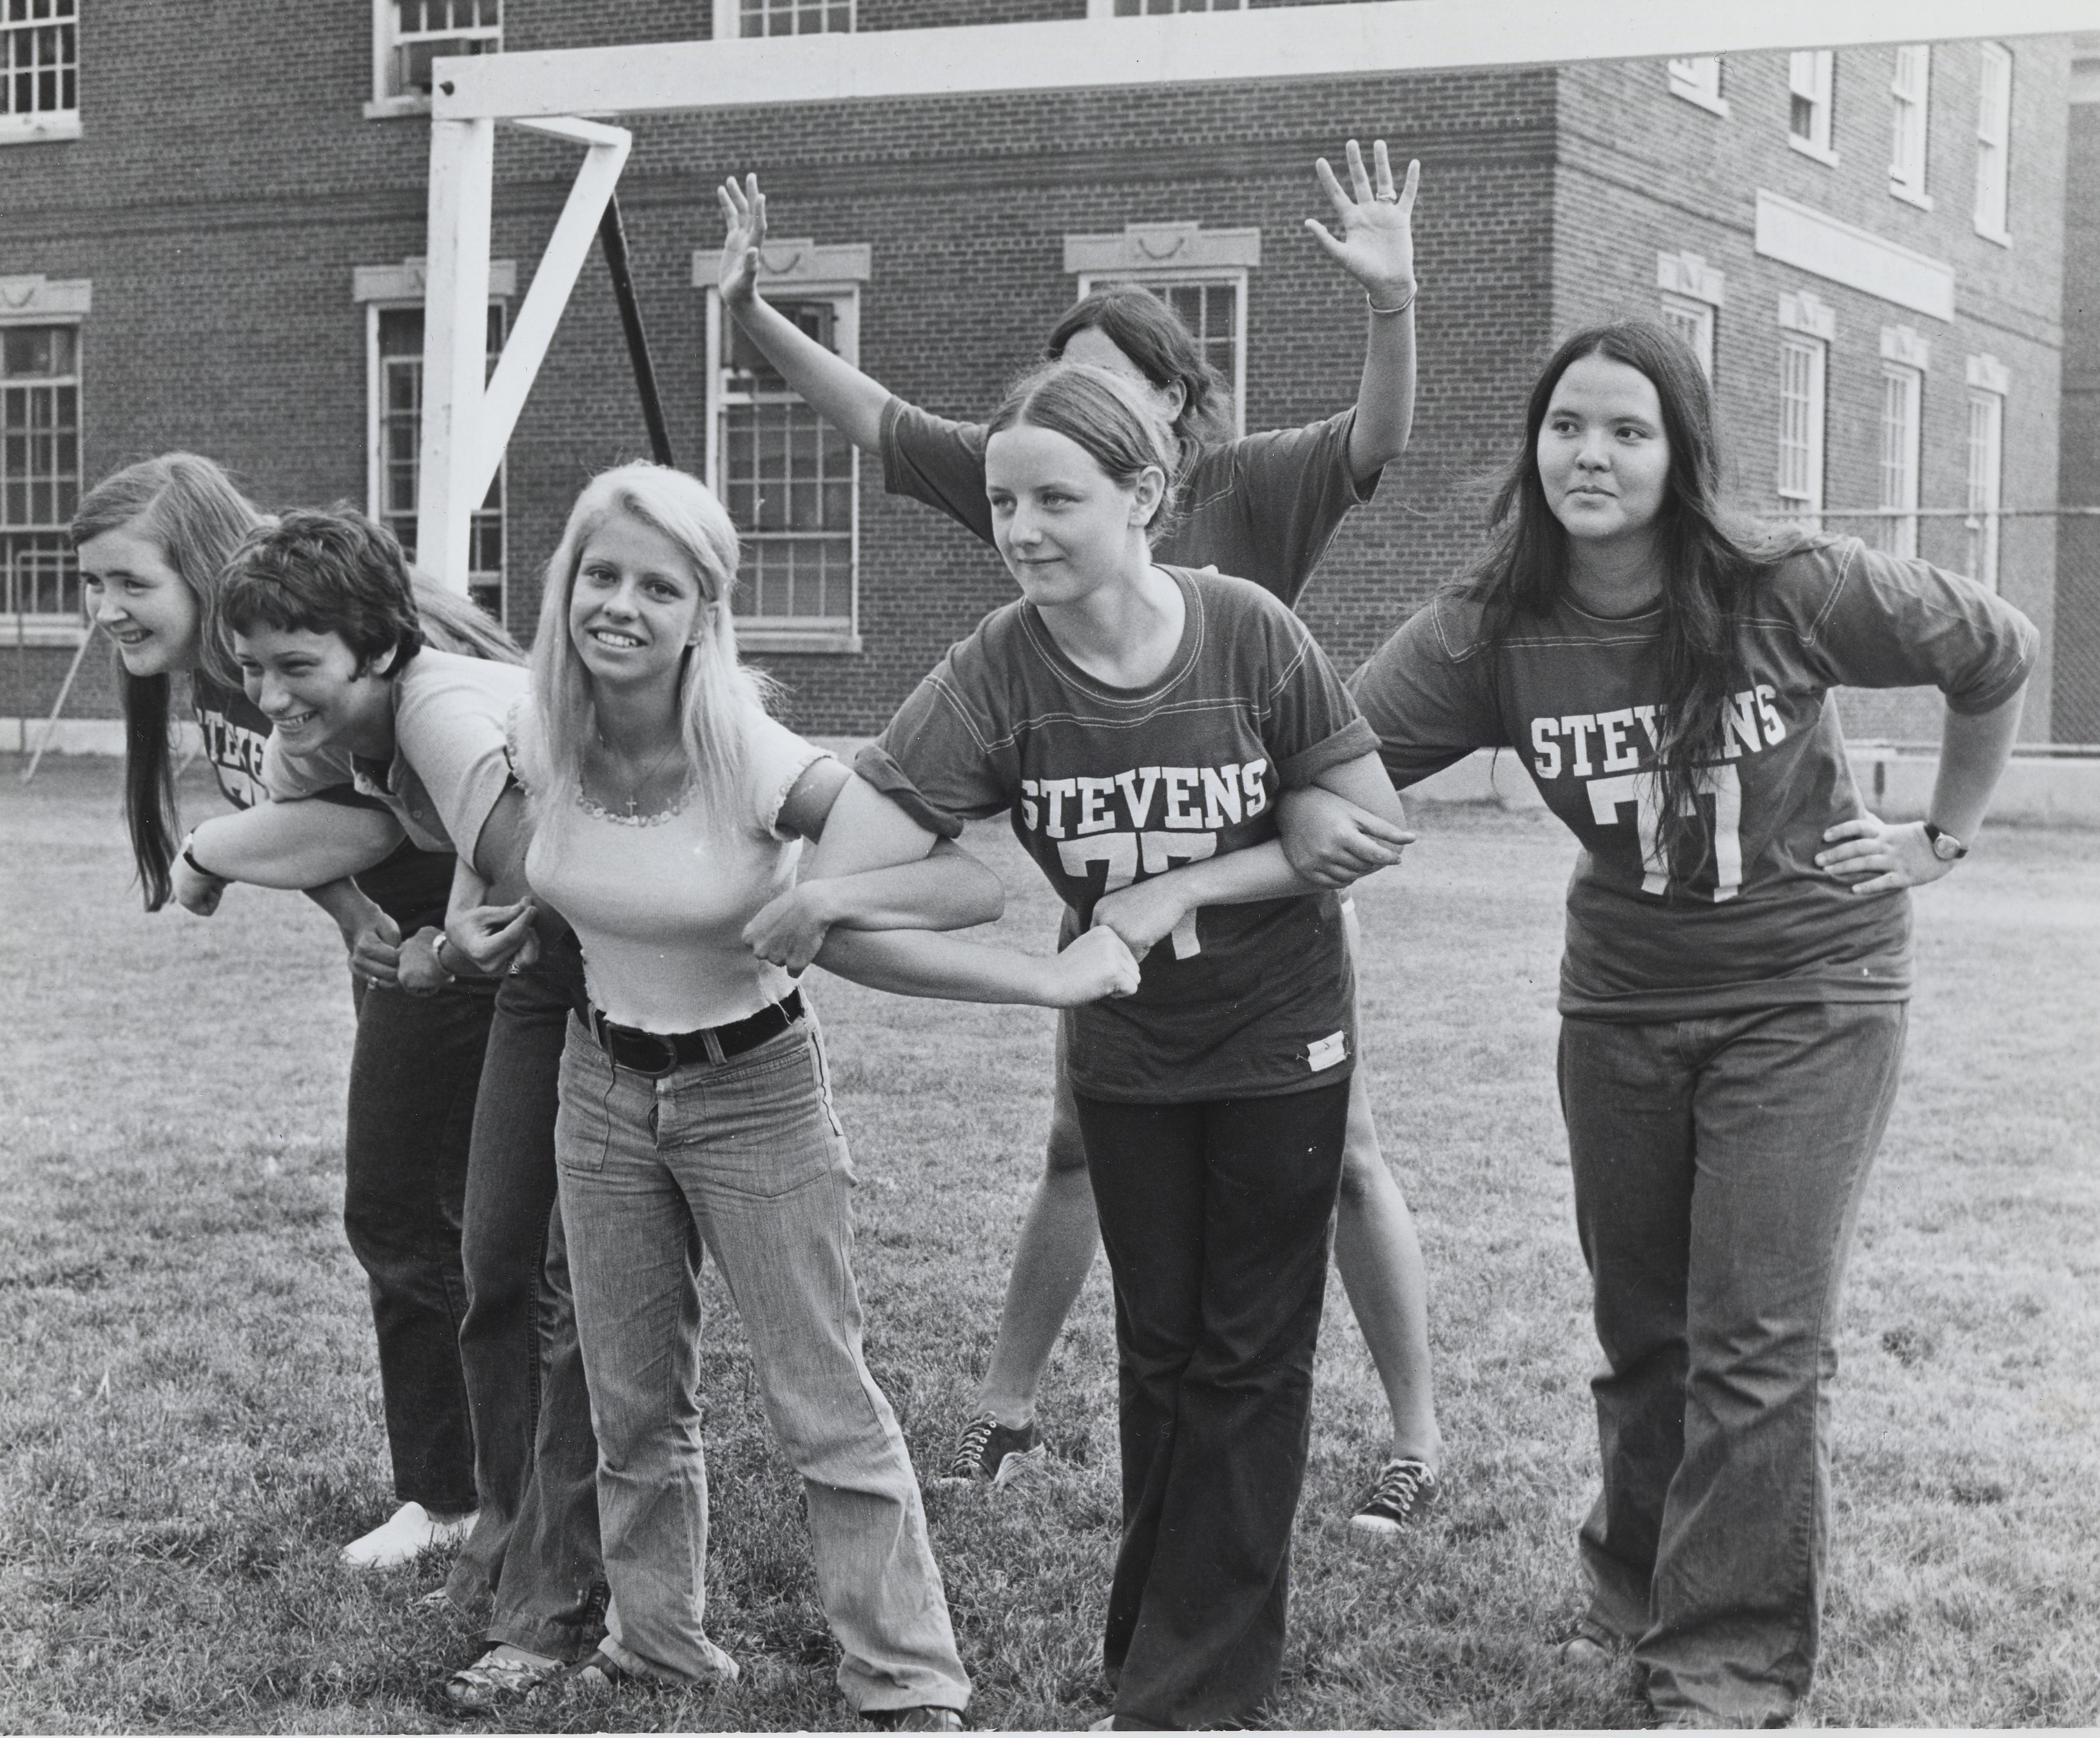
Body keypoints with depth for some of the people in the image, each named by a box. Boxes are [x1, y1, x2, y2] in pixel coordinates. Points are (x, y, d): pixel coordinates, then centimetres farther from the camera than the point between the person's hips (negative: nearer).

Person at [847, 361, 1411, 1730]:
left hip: (1279, 1038, -2)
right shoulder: (998, 671, -19)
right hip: (1125, 1050, 2)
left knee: (1248, 1356, 5)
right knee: (1159, 1347, 15)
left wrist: (1186, 889, -23)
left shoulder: (1249, 633, -22)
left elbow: (1375, 827, -16)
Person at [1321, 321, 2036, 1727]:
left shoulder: (1795, 592, -19)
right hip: (1624, 998, 3)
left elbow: (2000, 655, -3)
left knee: (1760, 1340, -6)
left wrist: (1944, 840, -1)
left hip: (1812, 989, -3)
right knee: (1642, 1328, 16)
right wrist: (1311, 809, -33)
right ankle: (1642, 1591, 38)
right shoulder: (1493, 632, -12)